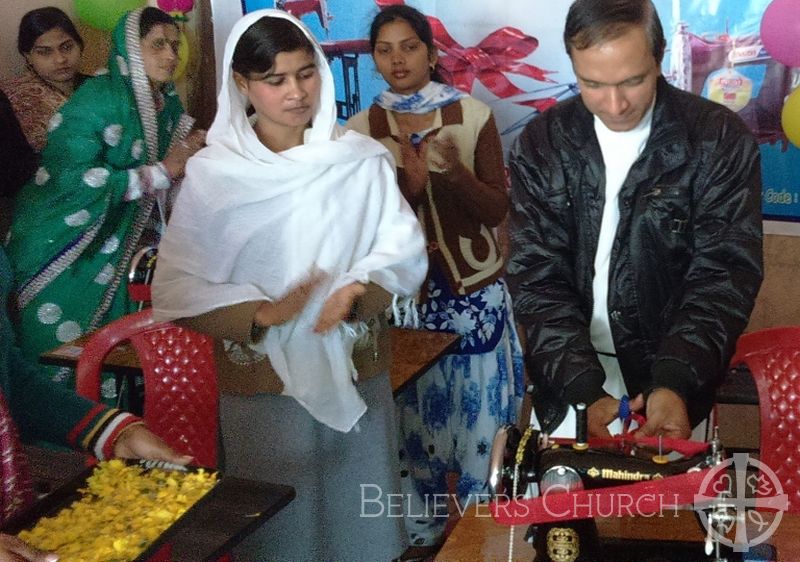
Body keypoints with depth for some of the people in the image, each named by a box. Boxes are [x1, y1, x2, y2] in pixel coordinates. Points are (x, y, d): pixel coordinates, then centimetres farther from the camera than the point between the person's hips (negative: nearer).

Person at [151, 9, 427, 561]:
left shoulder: (360, 158, -3)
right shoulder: (212, 172, -5)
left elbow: (404, 251, -3)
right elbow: (178, 287, -7)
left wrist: (358, 292, -22)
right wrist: (261, 314, -21)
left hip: (357, 374, 1)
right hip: (261, 382, -1)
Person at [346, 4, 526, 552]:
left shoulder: (473, 115, -4)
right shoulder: (362, 130, -1)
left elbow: (497, 208, -5)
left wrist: (455, 171, -23)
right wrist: (410, 185, -22)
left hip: (476, 291, -1)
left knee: (478, 414, 8)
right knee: (415, 414, 11)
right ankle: (424, 530, 28)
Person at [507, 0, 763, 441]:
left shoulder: (720, 140, -11)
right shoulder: (540, 144, -6)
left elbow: (724, 275, -13)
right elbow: (536, 277, -10)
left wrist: (674, 384, -28)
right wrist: (585, 390, -23)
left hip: (674, 376, -1)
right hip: (570, 375, 2)